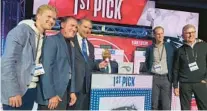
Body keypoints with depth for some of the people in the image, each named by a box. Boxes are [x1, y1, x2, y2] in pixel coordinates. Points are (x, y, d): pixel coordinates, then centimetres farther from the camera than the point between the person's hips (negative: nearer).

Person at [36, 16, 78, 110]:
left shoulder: (71, 45, 16)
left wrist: (72, 91, 9)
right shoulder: (52, 40, -9)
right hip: (51, 94, -7)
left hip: (64, 93, 7)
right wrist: (50, 95, -20)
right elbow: (46, 68, -16)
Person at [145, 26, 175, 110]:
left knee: (166, 105, -1)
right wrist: (149, 74, 10)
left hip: (166, 78, 0)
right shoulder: (150, 48, 7)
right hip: (153, 78, 1)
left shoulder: (170, 47, 5)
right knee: (154, 104, 4)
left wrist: (172, 76, 3)